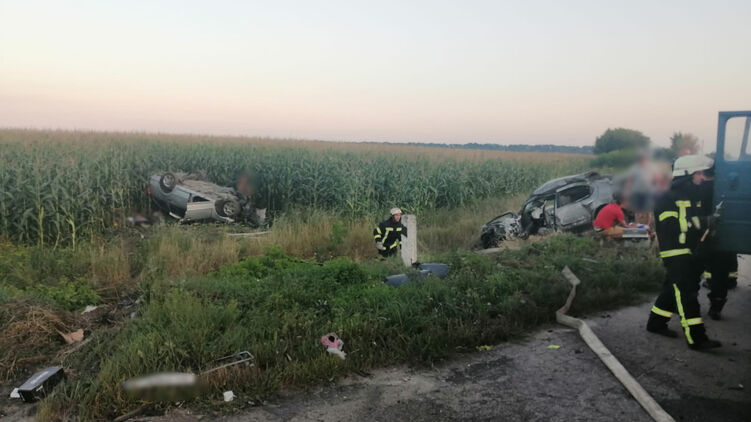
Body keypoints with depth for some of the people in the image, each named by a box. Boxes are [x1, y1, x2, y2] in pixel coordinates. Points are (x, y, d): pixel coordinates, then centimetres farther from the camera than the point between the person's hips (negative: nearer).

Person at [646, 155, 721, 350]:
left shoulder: (695, 197, 16)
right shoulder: (668, 200, -12)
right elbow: (670, 228, -21)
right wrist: (703, 222, -24)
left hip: (692, 253, 9)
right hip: (676, 254, -9)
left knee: (673, 290, 16)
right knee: (687, 294, -9)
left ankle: (656, 323, 29)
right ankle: (696, 338, -8)